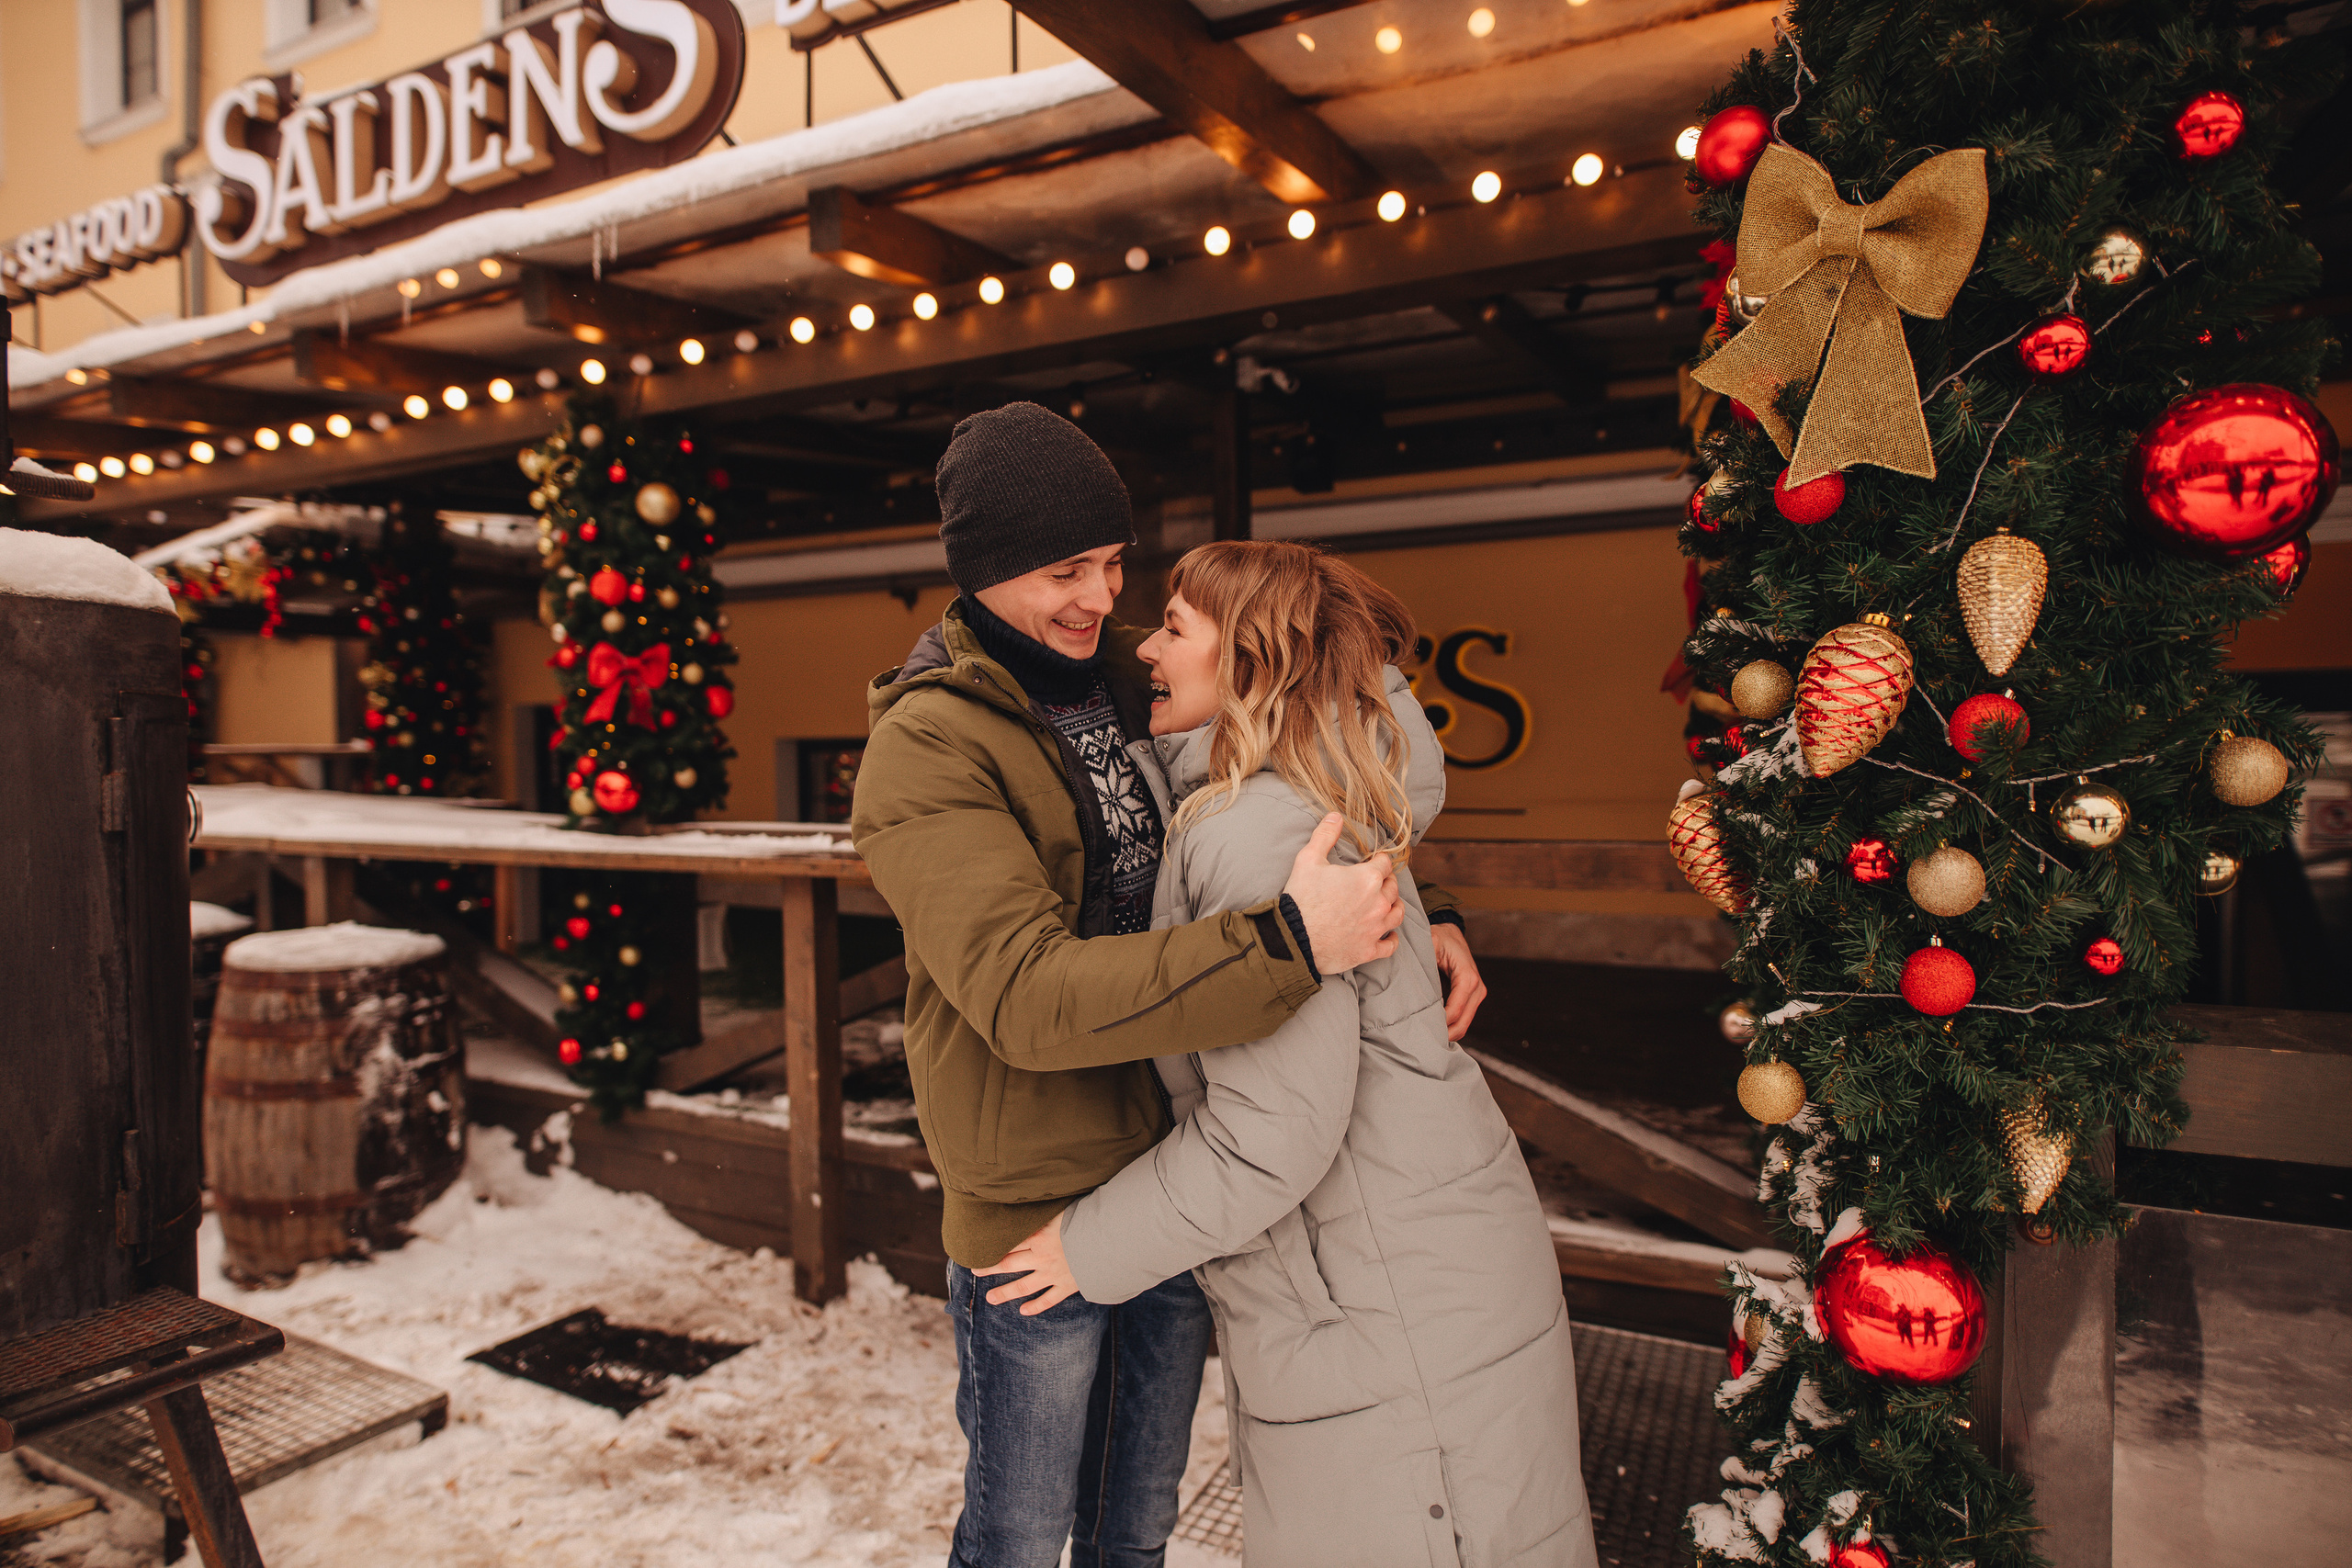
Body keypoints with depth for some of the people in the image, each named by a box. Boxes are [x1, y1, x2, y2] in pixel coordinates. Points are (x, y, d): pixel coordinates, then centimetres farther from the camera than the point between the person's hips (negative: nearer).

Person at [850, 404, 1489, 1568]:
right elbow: (1025, 993, -30)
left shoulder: (1133, 682, 3)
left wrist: (1419, 909, -4)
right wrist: (1287, 947, -35)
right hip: (1037, 1220, -5)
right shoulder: (924, 746, -18)